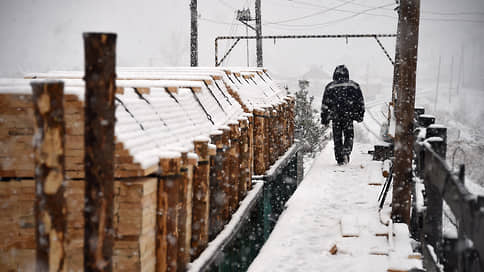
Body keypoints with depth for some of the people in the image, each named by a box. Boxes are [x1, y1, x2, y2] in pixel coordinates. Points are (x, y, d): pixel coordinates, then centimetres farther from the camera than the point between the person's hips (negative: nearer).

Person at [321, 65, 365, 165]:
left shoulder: (330, 87, 5)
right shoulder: (354, 85, 5)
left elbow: (325, 104, 5)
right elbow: (360, 102, 9)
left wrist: (324, 117, 11)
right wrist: (360, 114, 17)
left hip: (335, 116, 1)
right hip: (349, 115, -1)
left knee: (337, 137, 10)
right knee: (349, 135, 8)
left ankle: (340, 159, 10)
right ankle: (346, 152, -17)